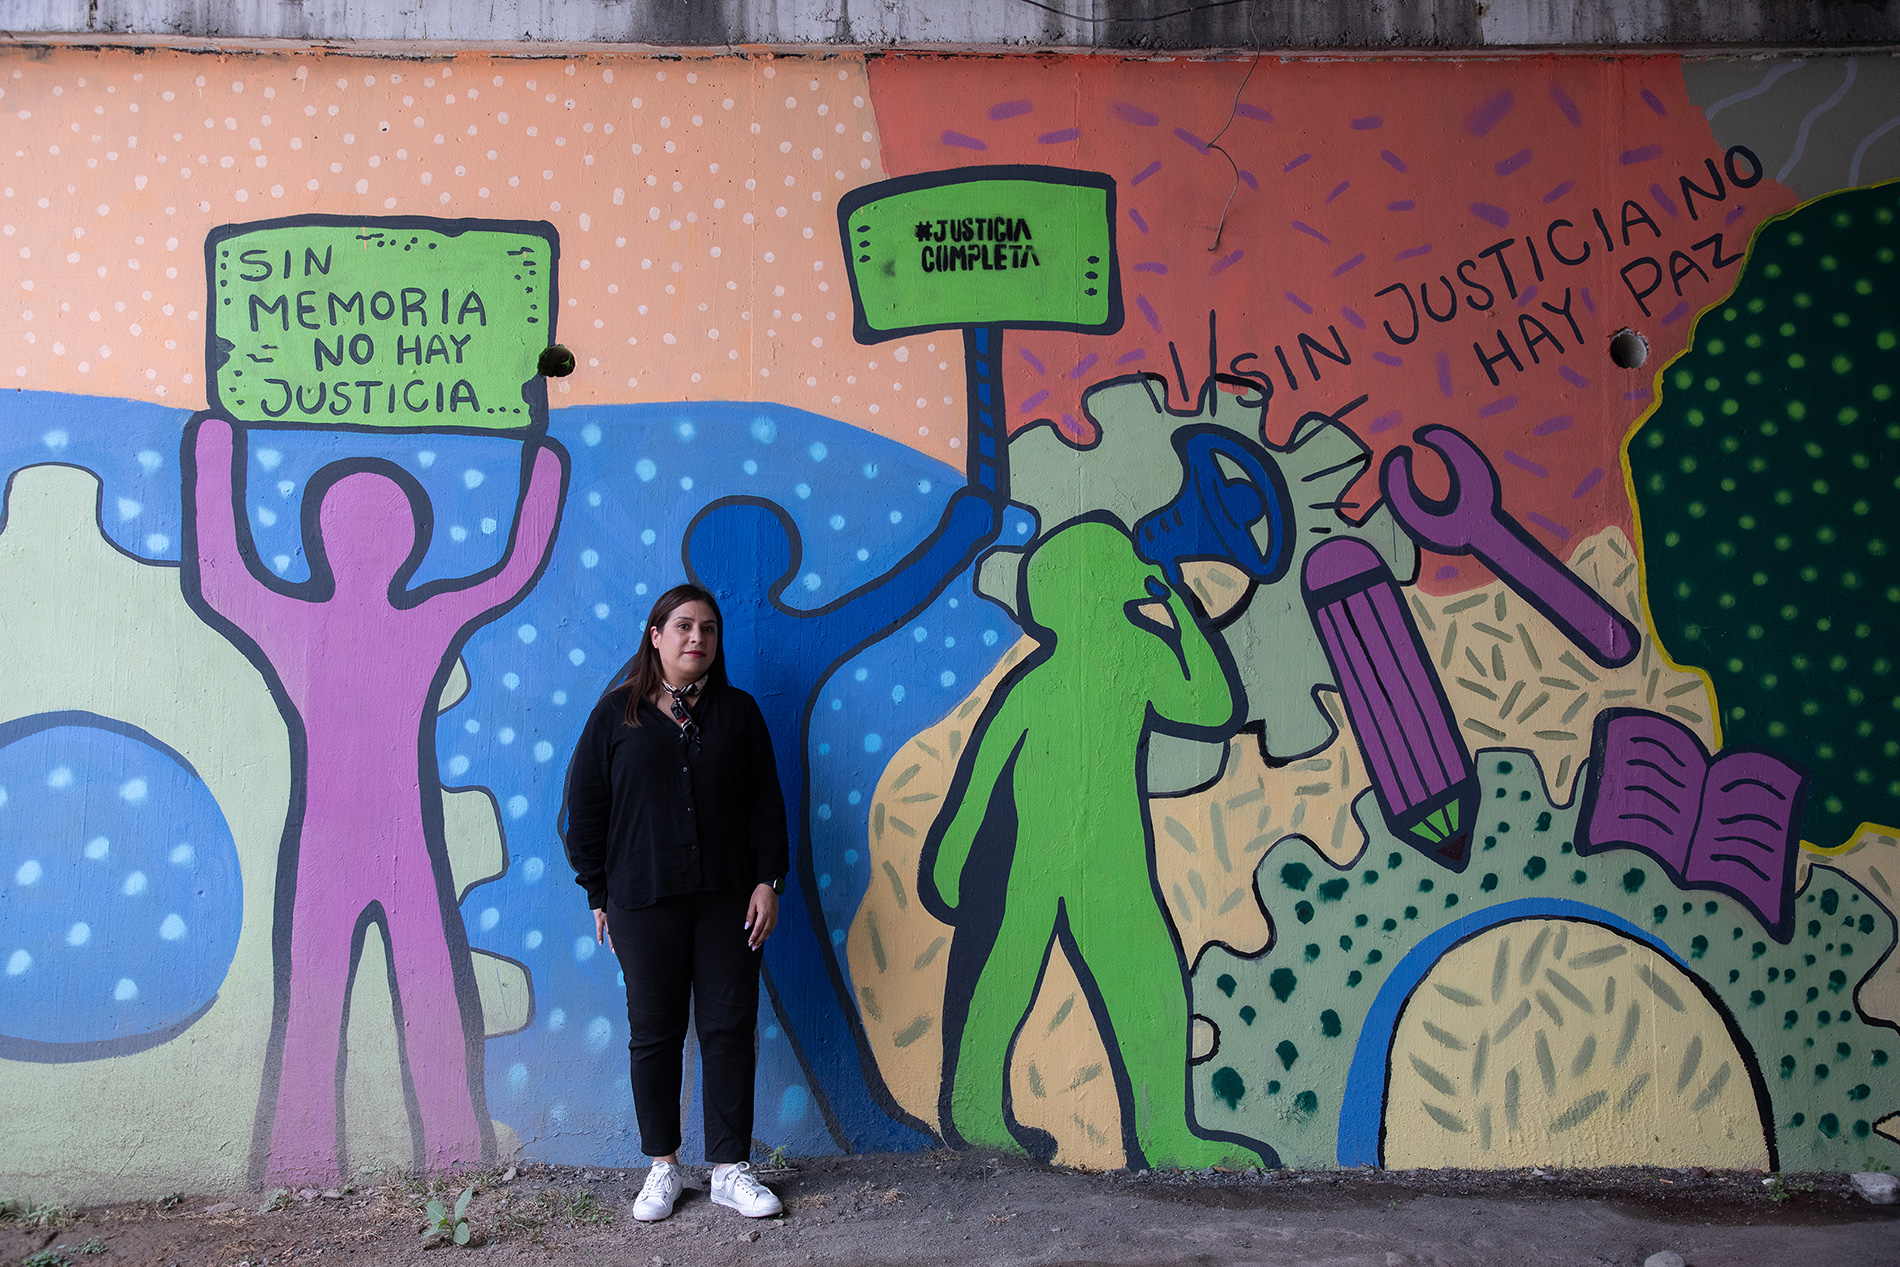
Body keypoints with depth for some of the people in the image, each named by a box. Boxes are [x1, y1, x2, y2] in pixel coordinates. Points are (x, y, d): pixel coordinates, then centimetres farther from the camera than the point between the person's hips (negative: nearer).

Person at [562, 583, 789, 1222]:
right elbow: (585, 808, 4)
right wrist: (599, 894, 1)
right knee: (654, 1032, 7)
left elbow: (767, 803, 6)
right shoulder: (617, 714, 4)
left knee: (730, 1029, 3)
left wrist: (768, 881, -2)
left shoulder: (738, 711, 8)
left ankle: (730, 1169, 14)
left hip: (728, 898, 1)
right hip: (644, 903, -1)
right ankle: (663, 1167, 22)